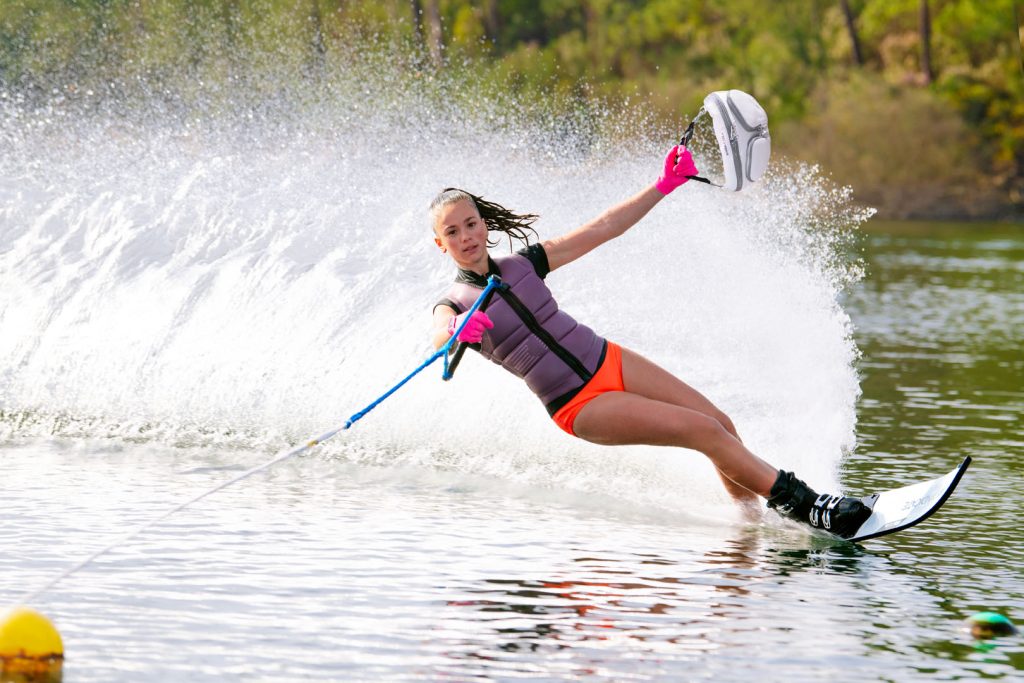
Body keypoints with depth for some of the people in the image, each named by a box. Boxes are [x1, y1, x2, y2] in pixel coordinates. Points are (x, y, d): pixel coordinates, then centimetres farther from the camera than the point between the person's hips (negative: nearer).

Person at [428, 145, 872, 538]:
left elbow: (603, 229, 8)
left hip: (609, 361, 6)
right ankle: (799, 504, -18)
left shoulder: (523, 264, 7)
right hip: (579, 406, -6)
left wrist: (664, 186, 1)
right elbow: (439, 339, -30)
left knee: (723, 426, -3)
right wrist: (456, 330, -54)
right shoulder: (453, 305, -6)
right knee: (706, 432, -18)